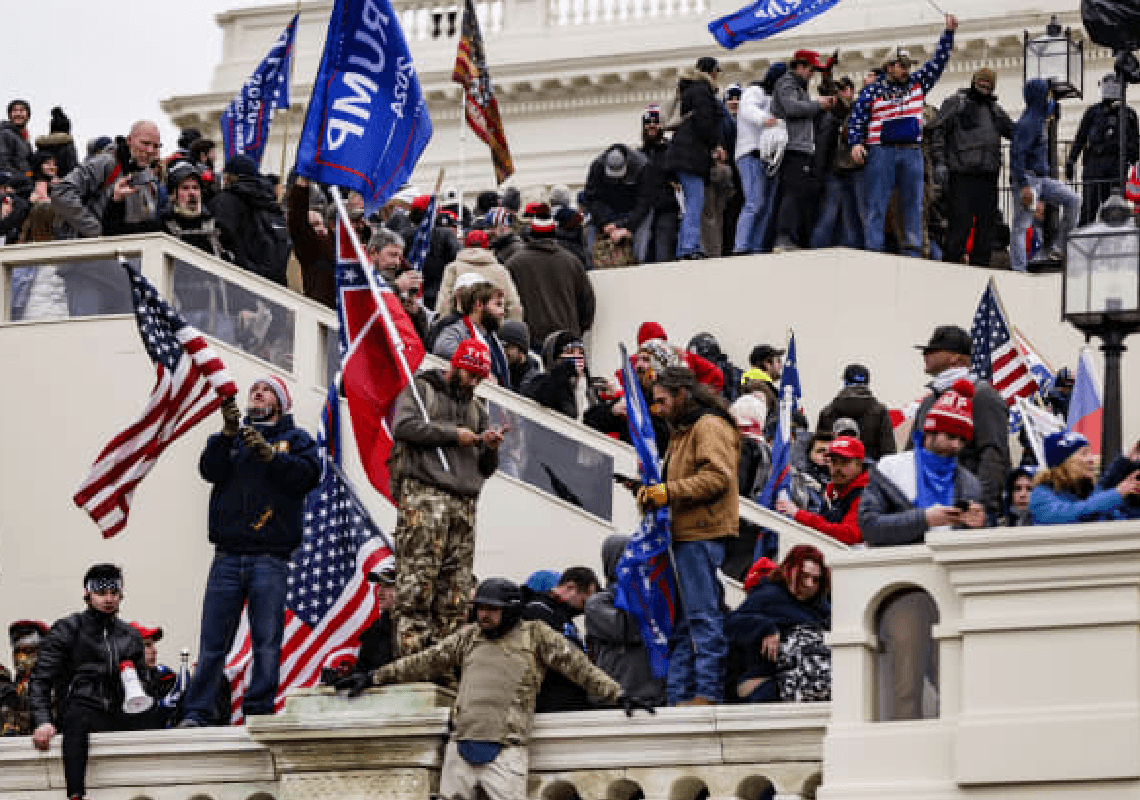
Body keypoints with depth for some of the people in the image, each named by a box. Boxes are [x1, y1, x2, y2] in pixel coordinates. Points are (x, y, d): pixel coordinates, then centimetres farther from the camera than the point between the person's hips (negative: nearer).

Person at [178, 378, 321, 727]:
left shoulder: (295, 439, 15)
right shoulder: (232, 438, 21)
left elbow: (308, 474, -4)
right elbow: (210, 470, 2)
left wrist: (268, 453, -15)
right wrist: (228, 434, -12)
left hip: (270, 559, -1)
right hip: (228, 556, 2)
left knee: (267, 642, -8)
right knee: (212, 642, -4)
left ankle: (258, 711, -6)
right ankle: (196, 713, -5)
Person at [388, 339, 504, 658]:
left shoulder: (477, 409, 28)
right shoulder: (421, 389, 13)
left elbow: (486, 470, 26)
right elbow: (403, 425, -7)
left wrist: (491, 449, 4)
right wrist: (452, 434, -6)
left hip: (464, 503, 6)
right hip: (423, 494, -6)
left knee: (456, 591, -2)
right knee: (417, 582, -15)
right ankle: (411, 654, -19)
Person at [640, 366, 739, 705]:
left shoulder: (710, 426, -7)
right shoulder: (681, 432, 27)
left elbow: (717, 477, -19)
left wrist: (669, 492, -19)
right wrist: (653, 493, 13)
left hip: (703, 535, -11)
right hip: (685, 536, 11)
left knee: (703, 615, -11)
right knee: (681, 623, 9)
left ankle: (707, 691, -11)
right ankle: (680, 697, 10)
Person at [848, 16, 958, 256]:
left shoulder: (918, 84, 15)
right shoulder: (872, 92, 6)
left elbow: (939, 61, 15)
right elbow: (857, 118, 4)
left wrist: (949, 32, 7)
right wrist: (855, 143, -11)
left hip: (912, 153, 3)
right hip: (881, 152, -3)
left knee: (913, 204, 1)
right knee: (876, 205, -5)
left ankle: (912, 252, 3)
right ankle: (873, 252, -7)